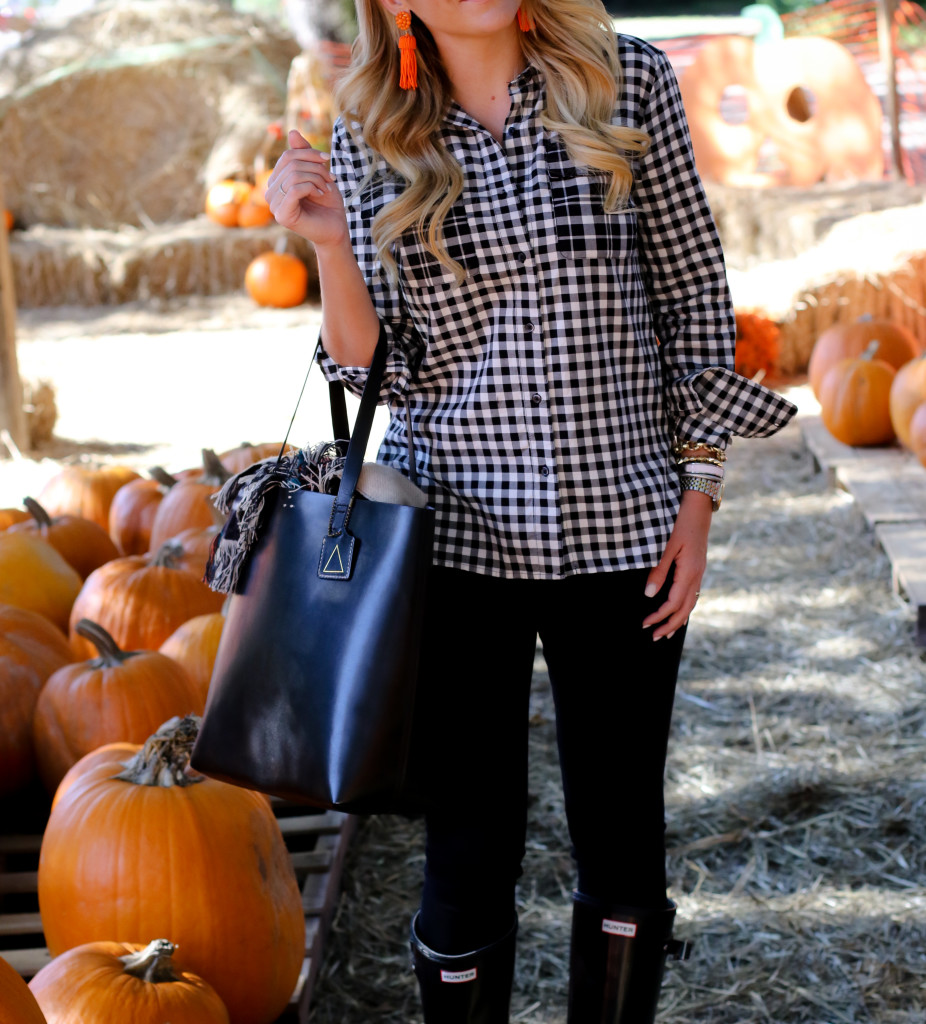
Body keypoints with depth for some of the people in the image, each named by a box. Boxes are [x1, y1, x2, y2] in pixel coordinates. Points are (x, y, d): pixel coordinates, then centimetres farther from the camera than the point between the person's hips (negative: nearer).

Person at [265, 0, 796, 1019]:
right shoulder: (371, 134, 0)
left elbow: (695, 294, 3)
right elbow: (378, 372, 0)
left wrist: (697, 492, -1)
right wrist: (330, 247, -17)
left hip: (620, 527, 0)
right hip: (455, 530, 0)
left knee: (622, 840, 11)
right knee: (469, 849, 7)